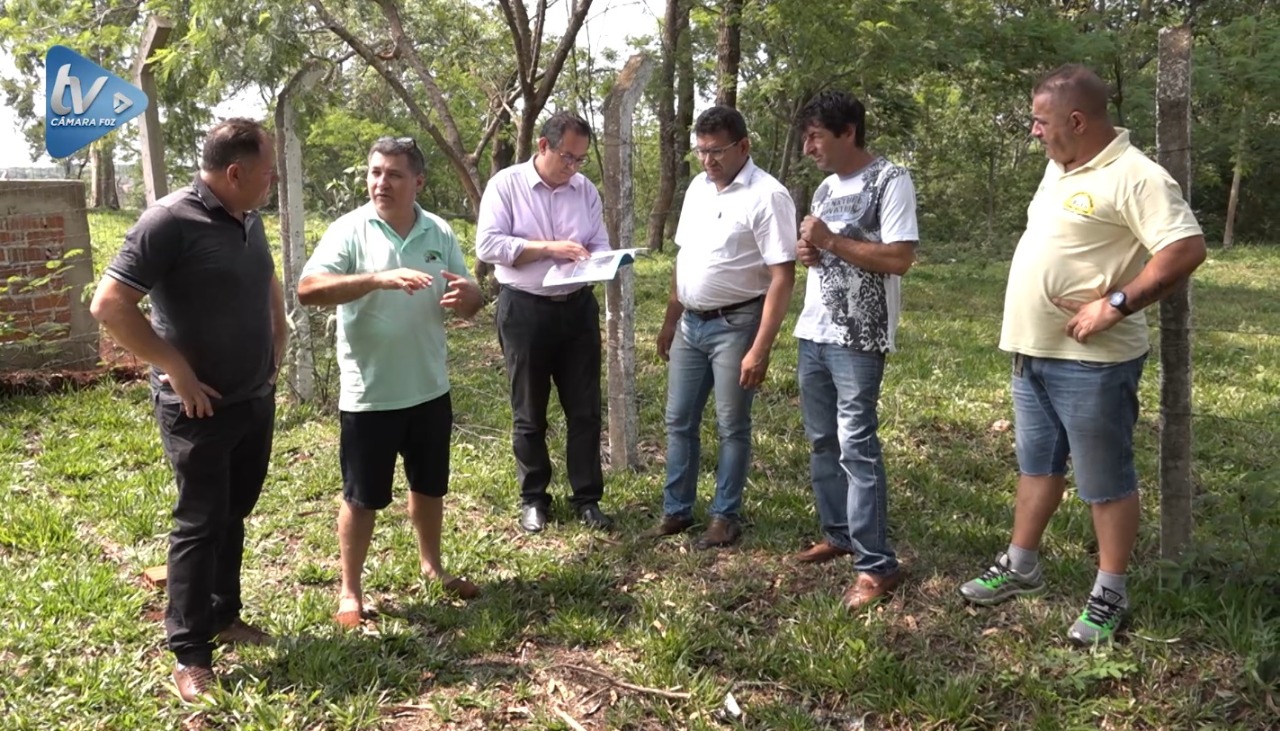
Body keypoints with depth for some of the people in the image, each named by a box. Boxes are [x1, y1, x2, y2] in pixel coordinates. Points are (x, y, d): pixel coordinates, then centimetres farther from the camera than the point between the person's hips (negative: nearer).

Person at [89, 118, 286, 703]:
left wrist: (277, 351, 14)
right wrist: (175, 369, -18)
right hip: (201, 407, -7)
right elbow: (109, 305, -20)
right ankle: (190, 654, 11)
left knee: (233, 515, 18)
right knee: (200, 524, 0)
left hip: (256, 400, 7)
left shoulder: (250, 220, 6)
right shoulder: (170, 221, -18)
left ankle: (223, 615, 33)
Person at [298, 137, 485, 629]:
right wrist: (379, 278, -36)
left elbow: (469, 305, 7)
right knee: (362, 497, 7)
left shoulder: (439, 233, 3)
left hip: (429, 389, 4)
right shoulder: (349, 231, -10)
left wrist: (467, 296, -18)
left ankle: (432, 566, 41)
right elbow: (308, 289, -24)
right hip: (368, 394, -4)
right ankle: (349, 592, 23)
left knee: (430, 485, 20)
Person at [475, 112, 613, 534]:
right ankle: (533, 498, 24)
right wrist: (548, 248, -21)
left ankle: (587, 498, 19)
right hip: (525, 310, -3)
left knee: (585, 409, 7)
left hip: (577, 307, 4)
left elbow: (600, 244, 7)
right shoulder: (506, 184, -6)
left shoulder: (586, 189, 6)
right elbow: (487, 245, -15)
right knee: (529, 413, 9)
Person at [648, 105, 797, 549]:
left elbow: (782, 276, -19)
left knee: (732, 427, 5)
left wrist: (760, 349, -23)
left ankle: (726, 517, 19)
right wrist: (669, 321, 17)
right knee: (679, 421, 12)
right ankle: (676, 510, 25)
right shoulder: (698, 187, 8)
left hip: (735, 325, -7)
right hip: (691, 324, 7)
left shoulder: (767, 196, -16)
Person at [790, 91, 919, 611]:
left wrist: (831, 240, -16)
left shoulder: (890, 181, -9)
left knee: (856, 446, -8)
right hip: (813, 332, 8)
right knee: (822, 441, 14)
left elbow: (899, 259, -18)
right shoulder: (826, 187, 16)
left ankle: (877, 564, 0)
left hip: (858, 338, -8)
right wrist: (808, 252, 2)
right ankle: (838, 534, 29)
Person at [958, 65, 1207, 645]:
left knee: (1105, 481, 4)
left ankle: (1109, 596, 18)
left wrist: (1113, 305, -27)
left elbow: (1186, 249, -26)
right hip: (1033, 351, 9)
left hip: (1090, 361, -9)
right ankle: (1020, 567, 34)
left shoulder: (1133, 177, -18)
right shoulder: (1059, 166, 11)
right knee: (1036, 465, 20)